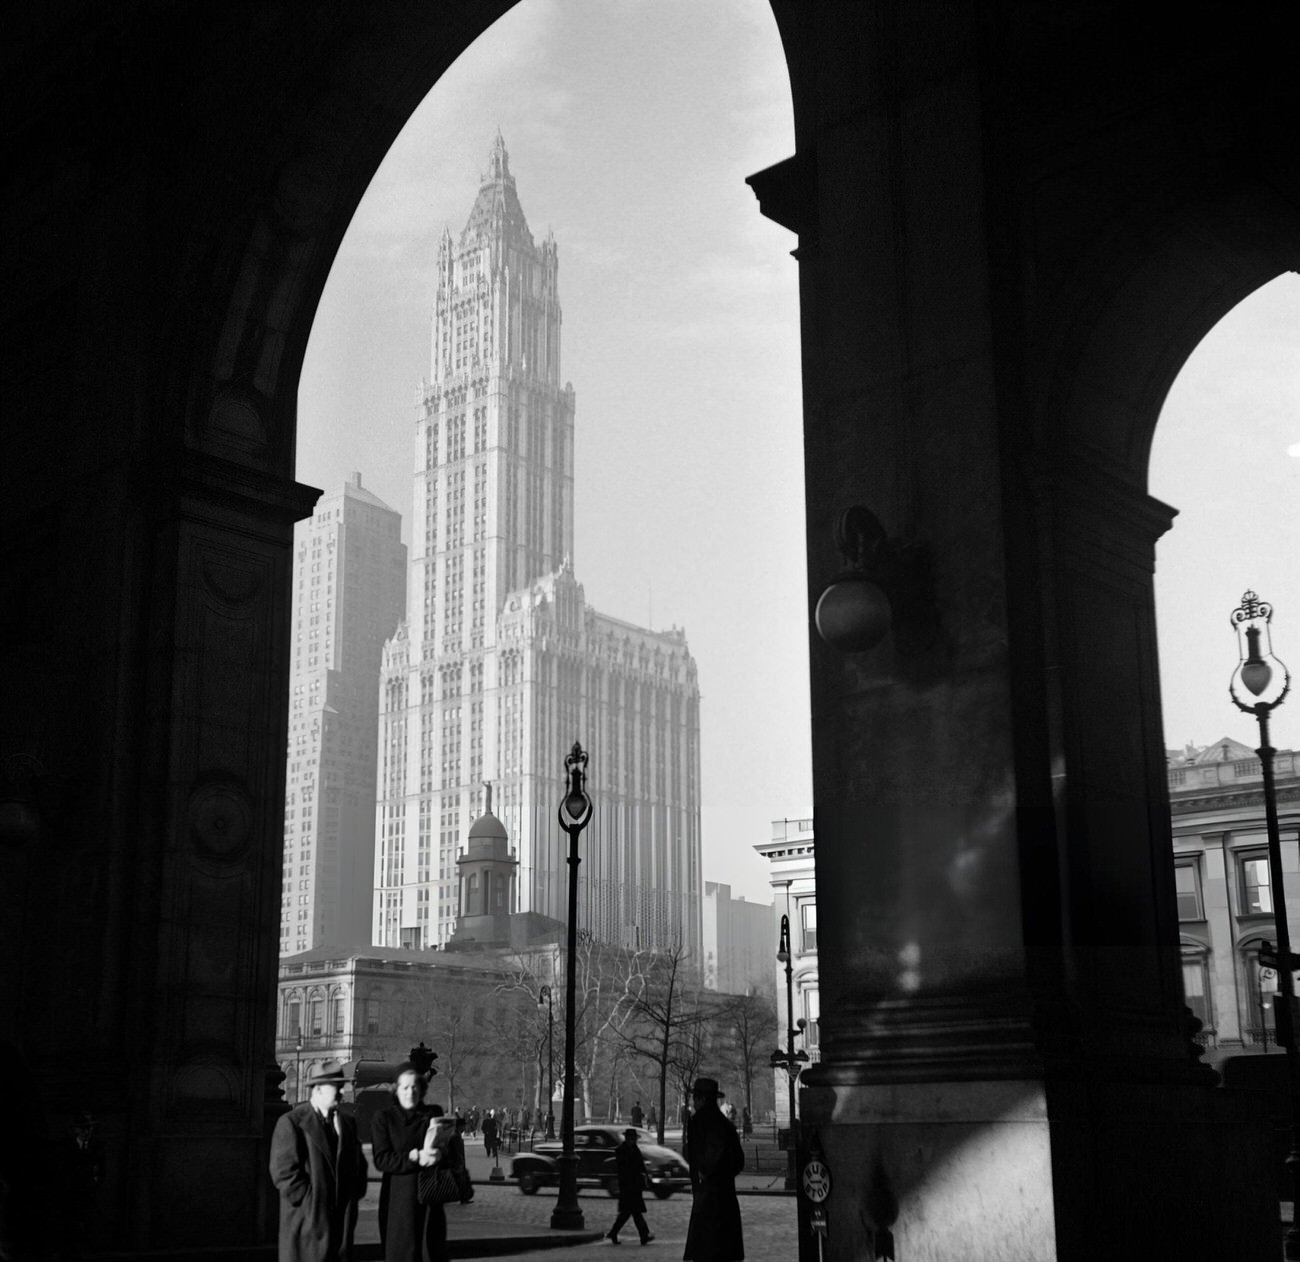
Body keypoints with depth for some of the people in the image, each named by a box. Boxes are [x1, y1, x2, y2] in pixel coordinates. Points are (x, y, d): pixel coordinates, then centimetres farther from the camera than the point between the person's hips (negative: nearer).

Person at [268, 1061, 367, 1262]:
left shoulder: (347, 1123, 15)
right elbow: (283, 1171, -12)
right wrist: (310, 1203, -12)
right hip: (307, 1220, -6)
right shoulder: (291, 1122, -7)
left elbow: (359, 1164, 19)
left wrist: (353, 1196, 4)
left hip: (342, 1220, 6)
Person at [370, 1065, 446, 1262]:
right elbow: (381, 1160, -8)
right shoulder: (384, 1118, 1)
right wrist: (414, 1158, -19)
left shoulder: (433, 1115, 9)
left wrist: (438, 1156, -15)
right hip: (399, 1199, -2)